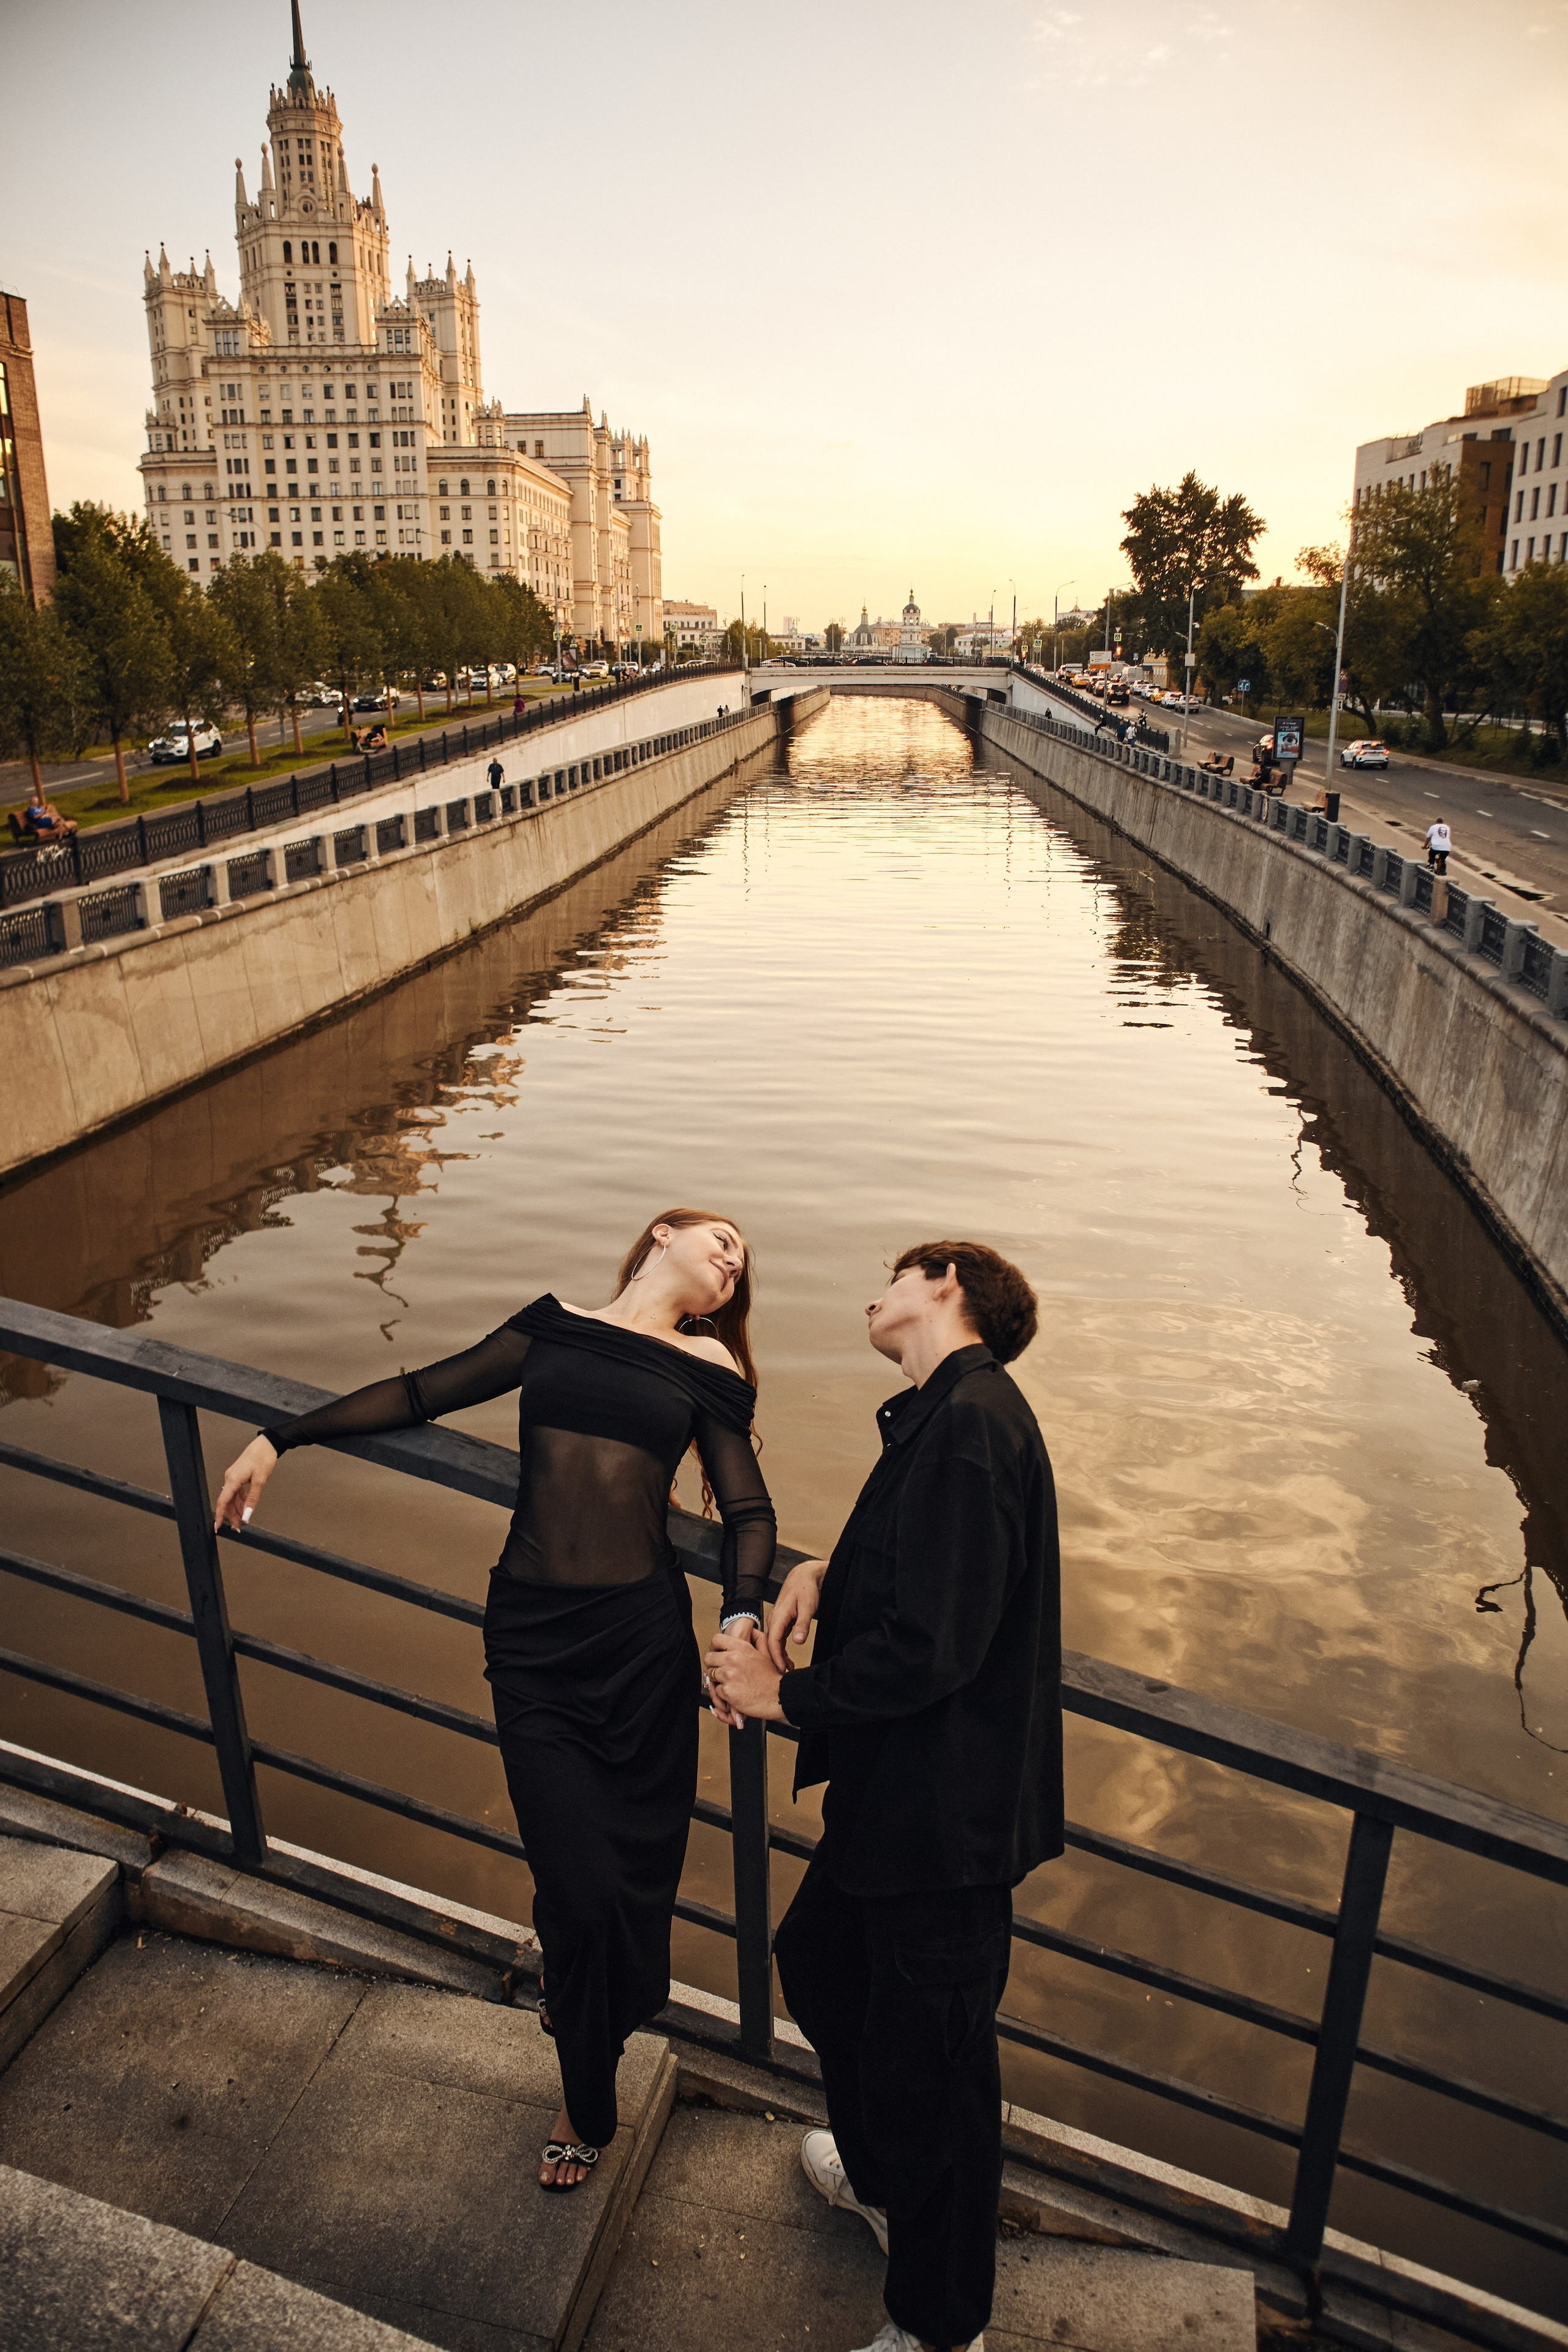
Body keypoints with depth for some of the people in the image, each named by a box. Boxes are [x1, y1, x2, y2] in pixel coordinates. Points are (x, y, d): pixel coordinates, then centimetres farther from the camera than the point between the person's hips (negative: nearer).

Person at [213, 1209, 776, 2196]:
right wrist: (279, 1438, 15)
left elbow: (749, 1511, 3)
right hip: (533, 1640, 0)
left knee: (635, 1869, 6)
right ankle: (591, 2103, 27)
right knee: (580, 1886, -1)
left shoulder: (706, 1366, 7)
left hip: (645, 1637, 0)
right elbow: (422, 1394, 15)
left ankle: (586, 2018, 40)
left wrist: (743, 1614, -16)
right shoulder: (554, 1329, 9)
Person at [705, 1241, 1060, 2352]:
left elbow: (929, 1648, -29)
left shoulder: (970, 1426, -25)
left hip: (946, 1812, -10)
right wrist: (825, 1573, -1)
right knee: (817, 1957, 29)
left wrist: (783, 1692, -15)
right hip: (902, 1798, 10)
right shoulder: (951, 1415, 7)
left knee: (932, 2063, 9)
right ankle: (883, 2176, 54)